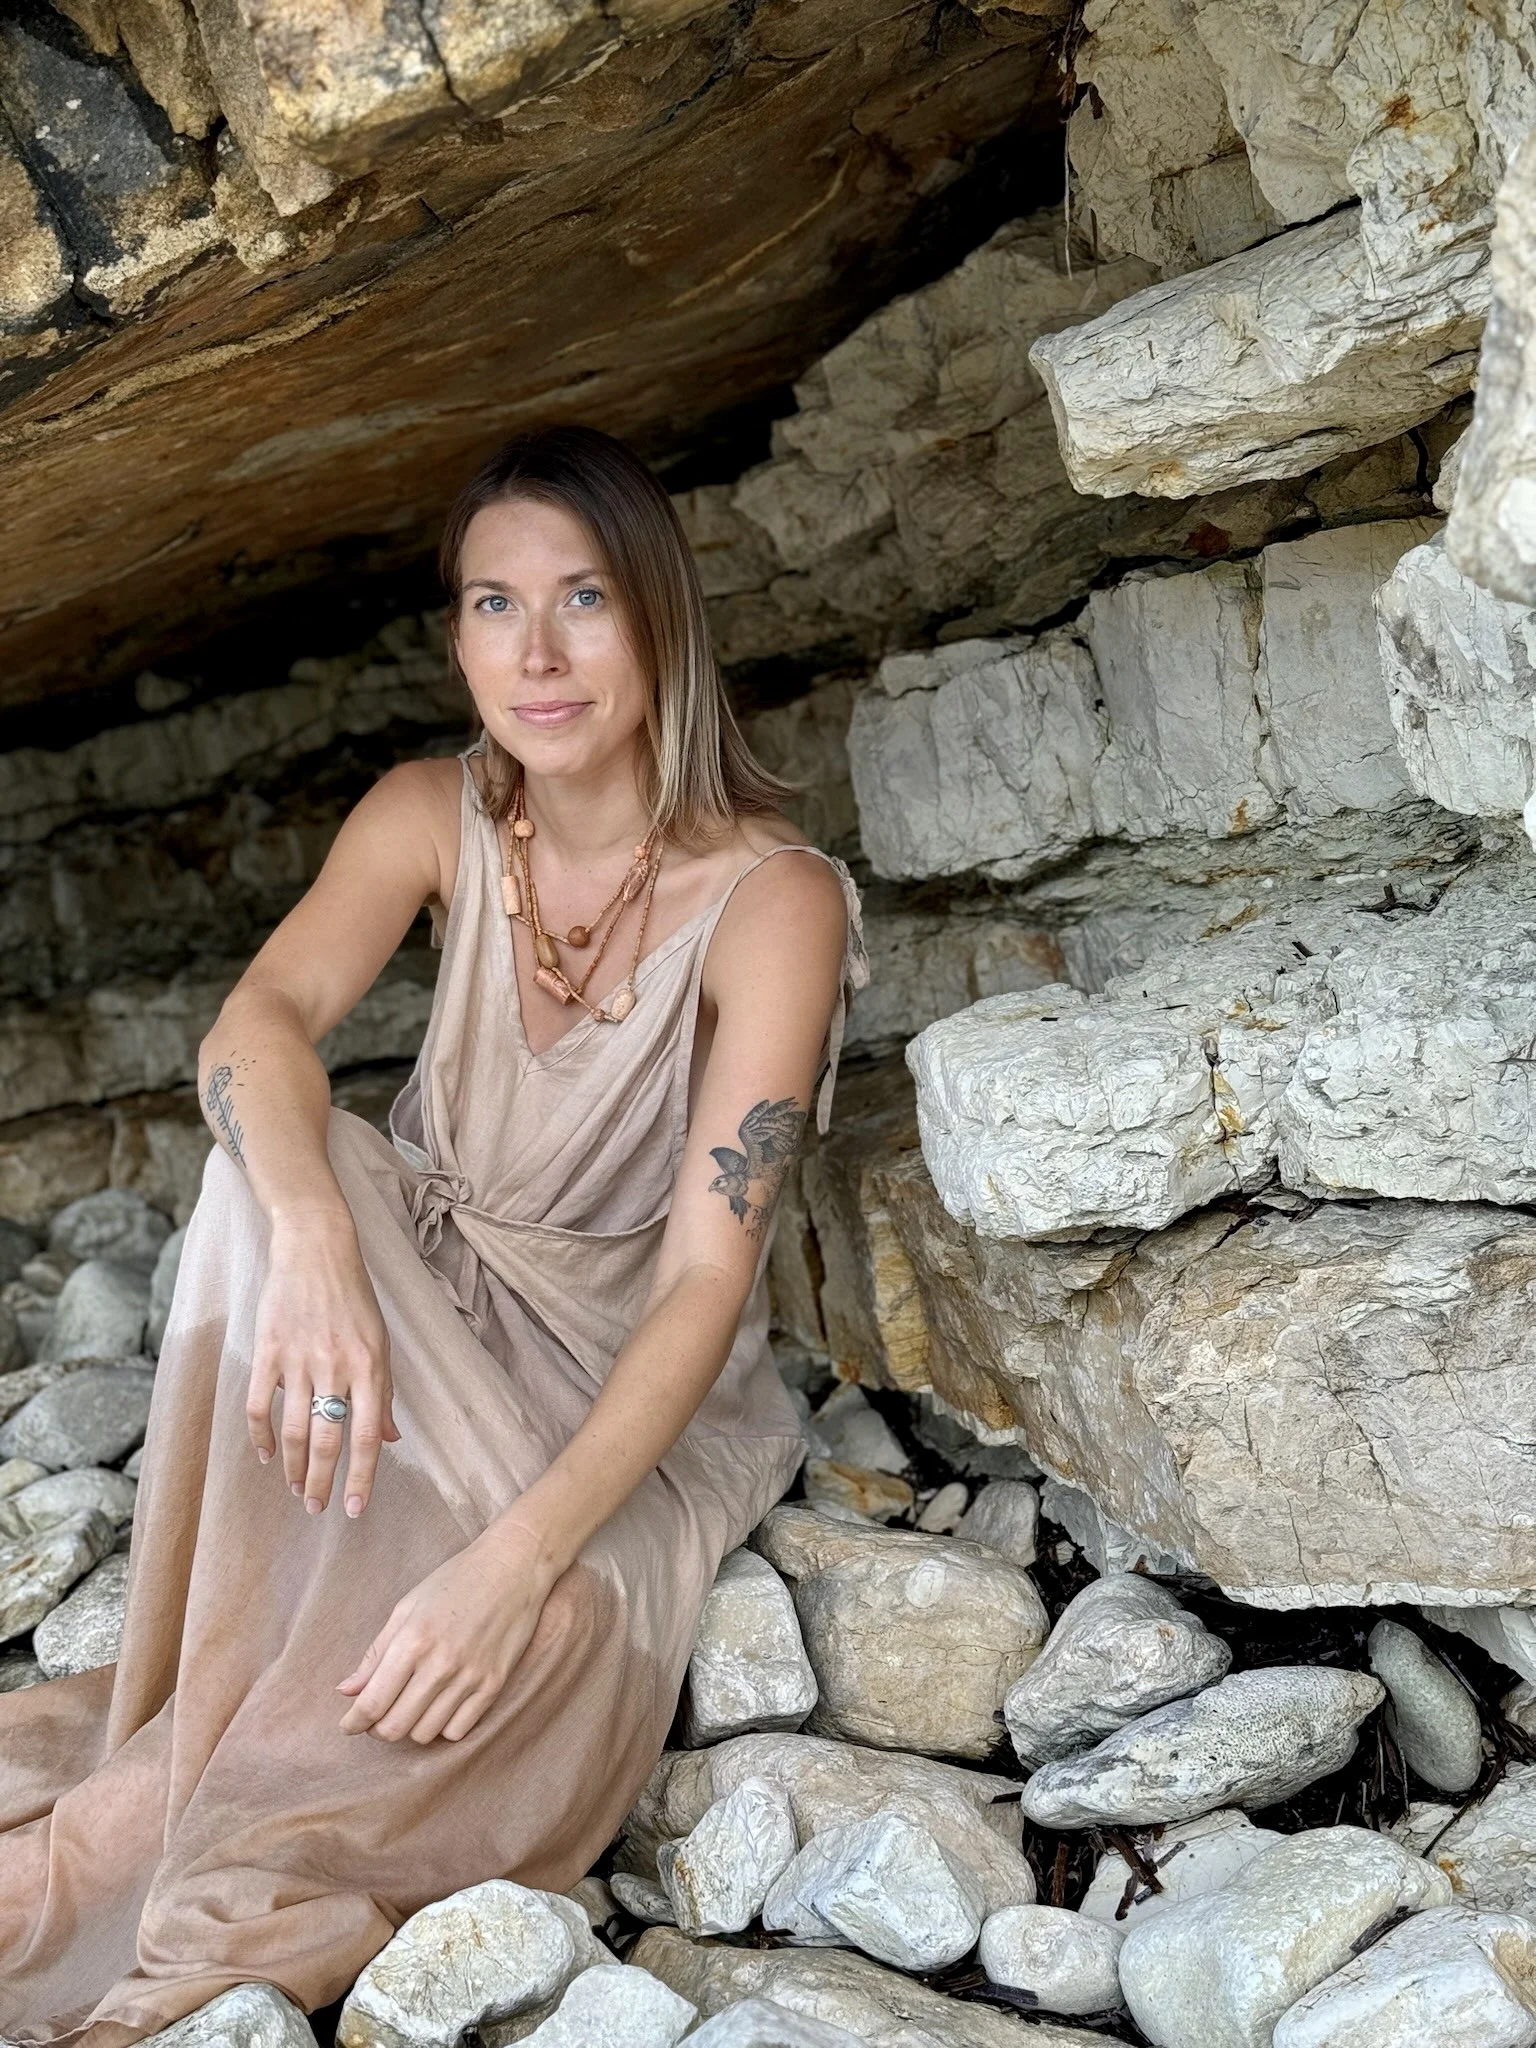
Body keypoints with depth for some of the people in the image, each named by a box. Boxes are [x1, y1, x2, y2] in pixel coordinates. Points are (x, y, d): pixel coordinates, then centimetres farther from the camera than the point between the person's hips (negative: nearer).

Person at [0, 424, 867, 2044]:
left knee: (553, 1626, -35)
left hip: (638, 1390, -3)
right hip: (427, 1316, 3)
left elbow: (709, 1273, -26)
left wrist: (520, 1552, -39)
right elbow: (259, 1023, -23)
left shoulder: (772, 899, -19)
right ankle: (194, 1721, -23)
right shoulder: (432, 817, -6)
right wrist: (313, 1247, -45)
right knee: (280, 1168, -29)